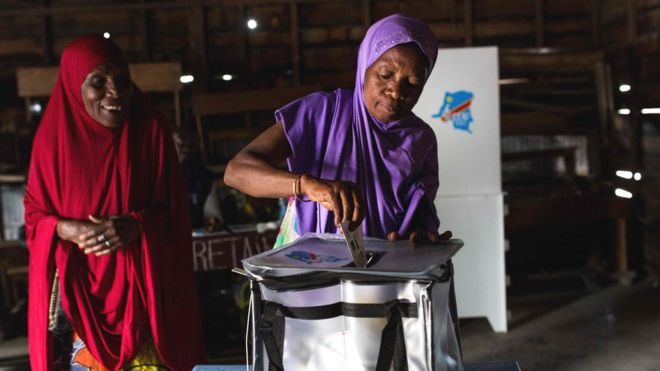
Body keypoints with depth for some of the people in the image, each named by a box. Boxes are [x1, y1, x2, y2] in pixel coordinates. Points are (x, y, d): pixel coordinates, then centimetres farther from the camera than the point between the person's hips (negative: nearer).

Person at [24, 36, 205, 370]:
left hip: (141, 284, 0)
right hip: (78, 285, 1)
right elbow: (34, 212, 4)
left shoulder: (151, 131, -2)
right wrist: (67, 229, -17)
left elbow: (173, 211, 0)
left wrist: (136, 226, -19)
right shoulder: (54, 137, -1)